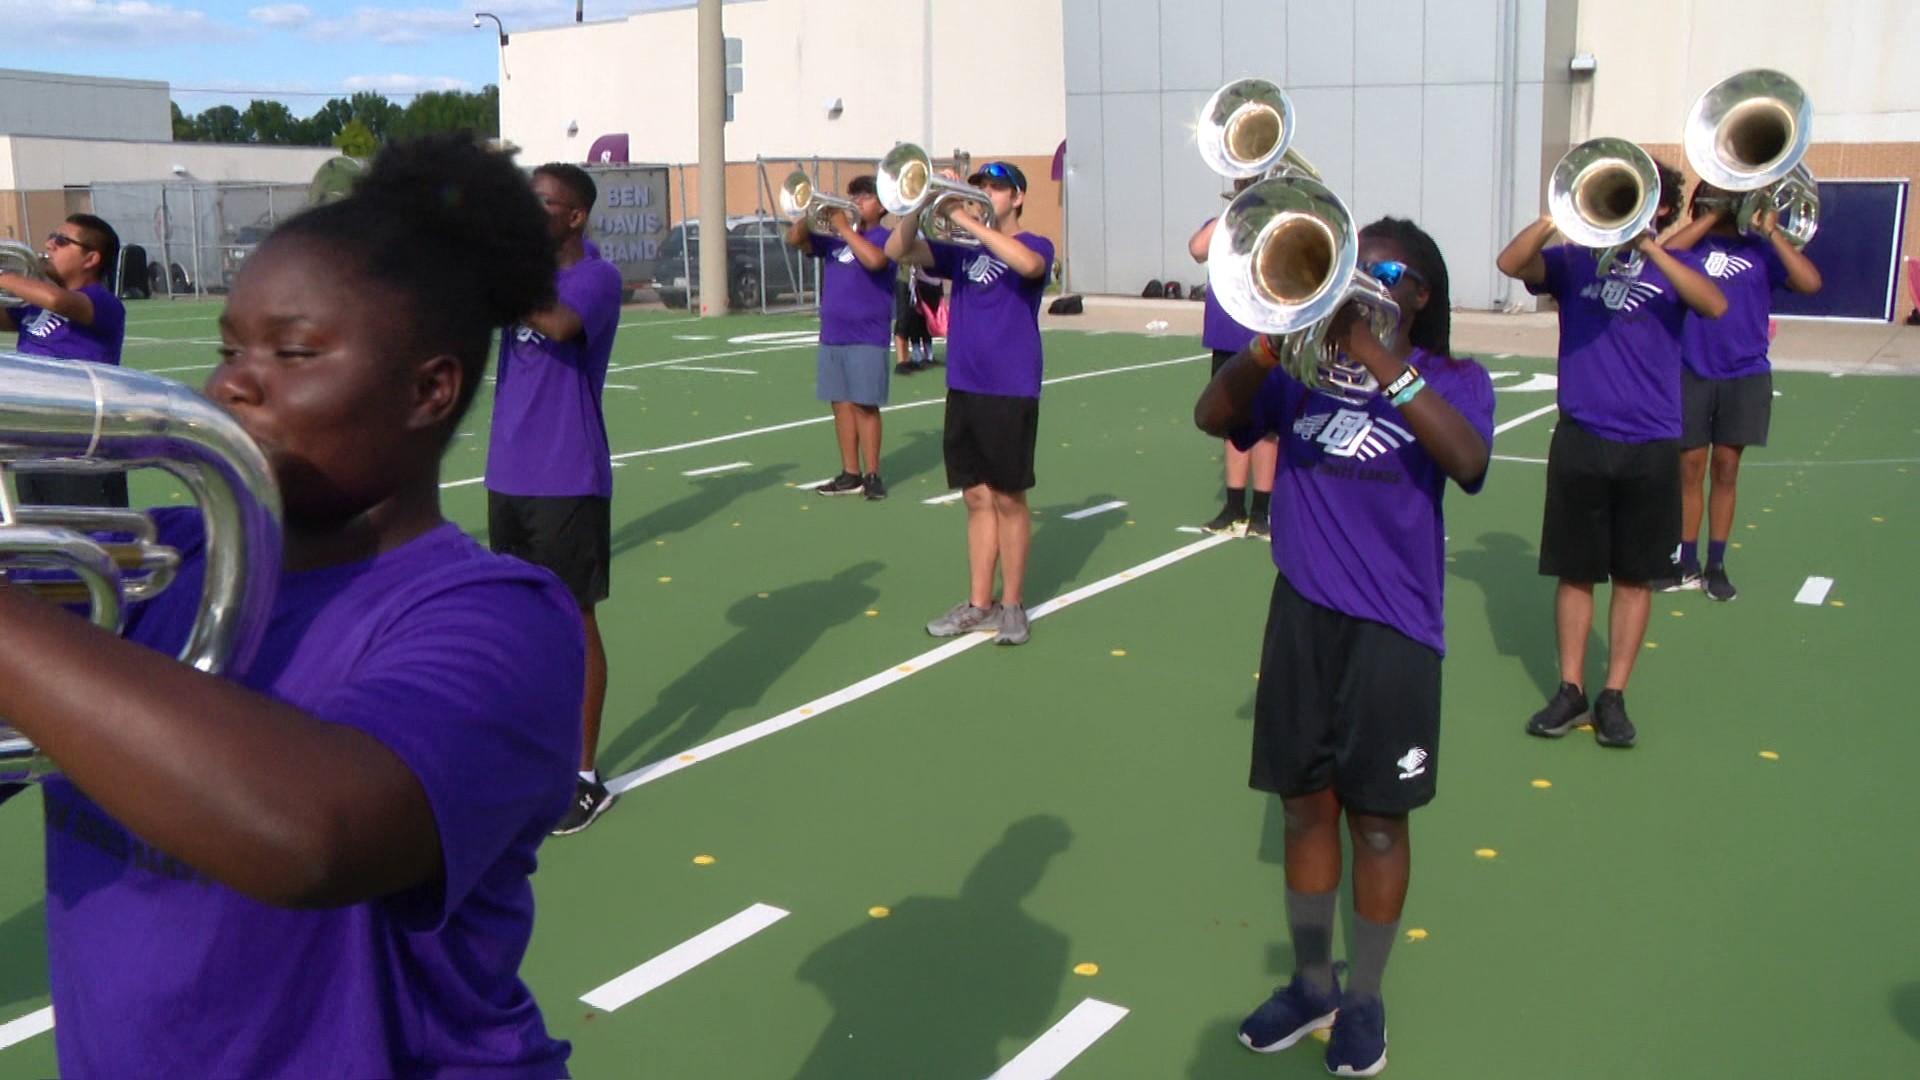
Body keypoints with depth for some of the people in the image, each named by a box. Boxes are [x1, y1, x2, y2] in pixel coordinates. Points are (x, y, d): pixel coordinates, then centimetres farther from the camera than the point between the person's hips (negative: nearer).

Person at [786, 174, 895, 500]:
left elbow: (874, 259, -26)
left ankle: (872, 475, 5)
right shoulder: (834, 237, 13)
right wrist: (811, 212, -9)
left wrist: (844, 227, -19)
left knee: (864, 405, -3)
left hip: (866, 338, -6)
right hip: (831, 335, 6)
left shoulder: (885, 237, -5)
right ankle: (850, 474, 16)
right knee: (841, 403, 9)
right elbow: (794, 239, 7)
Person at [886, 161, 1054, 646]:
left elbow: (1028, 264, -26)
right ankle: (978, 604, 15)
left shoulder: (1034, 245, -1)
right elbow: (897, 251, 2)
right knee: (977, 498, 9)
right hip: (963, 388, 5)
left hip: (1011, 392, -5)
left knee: (1009, 498, 2)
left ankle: (1012, 605, 12)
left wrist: (968, 221, -25)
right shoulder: (960, 251, 13)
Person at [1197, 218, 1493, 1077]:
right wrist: (1271, 342, -22)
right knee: (1306, 806, 13)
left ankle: (1364, 998, 26)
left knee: (1377, 818, 8)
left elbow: (1468, 461, -23)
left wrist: (1381, 360, -28)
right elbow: (1213, 417, -6)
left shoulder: (1452, 379, -3)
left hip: (1392, 627, -3)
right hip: (1302, 615, 3)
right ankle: (1311, 984, 31)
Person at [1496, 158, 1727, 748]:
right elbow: (1510, 263, -11)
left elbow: (1715, 306, -15)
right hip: (1580, 439, 0)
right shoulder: (1575, 261, 6)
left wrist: (1649, 247, -22)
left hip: (1651, 445, 0)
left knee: (1635, 576, 7)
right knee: (1575, 571, 6)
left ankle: (1614, 695, 16)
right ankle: (1570, 689, 16)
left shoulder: (1674, 266, 6)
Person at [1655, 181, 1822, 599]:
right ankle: (1687, 564, 15)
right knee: (1690, 467, 4)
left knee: (1726, 469, 7)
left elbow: (1810, 282, -10)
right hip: (1691, 373, 0)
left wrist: (1772, 233, -12)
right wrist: (1712, 217, -14)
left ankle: (1716, 566, 17)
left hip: (1745, 376, 0)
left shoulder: (1759, 250, 3)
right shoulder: (1692, 244, 3)